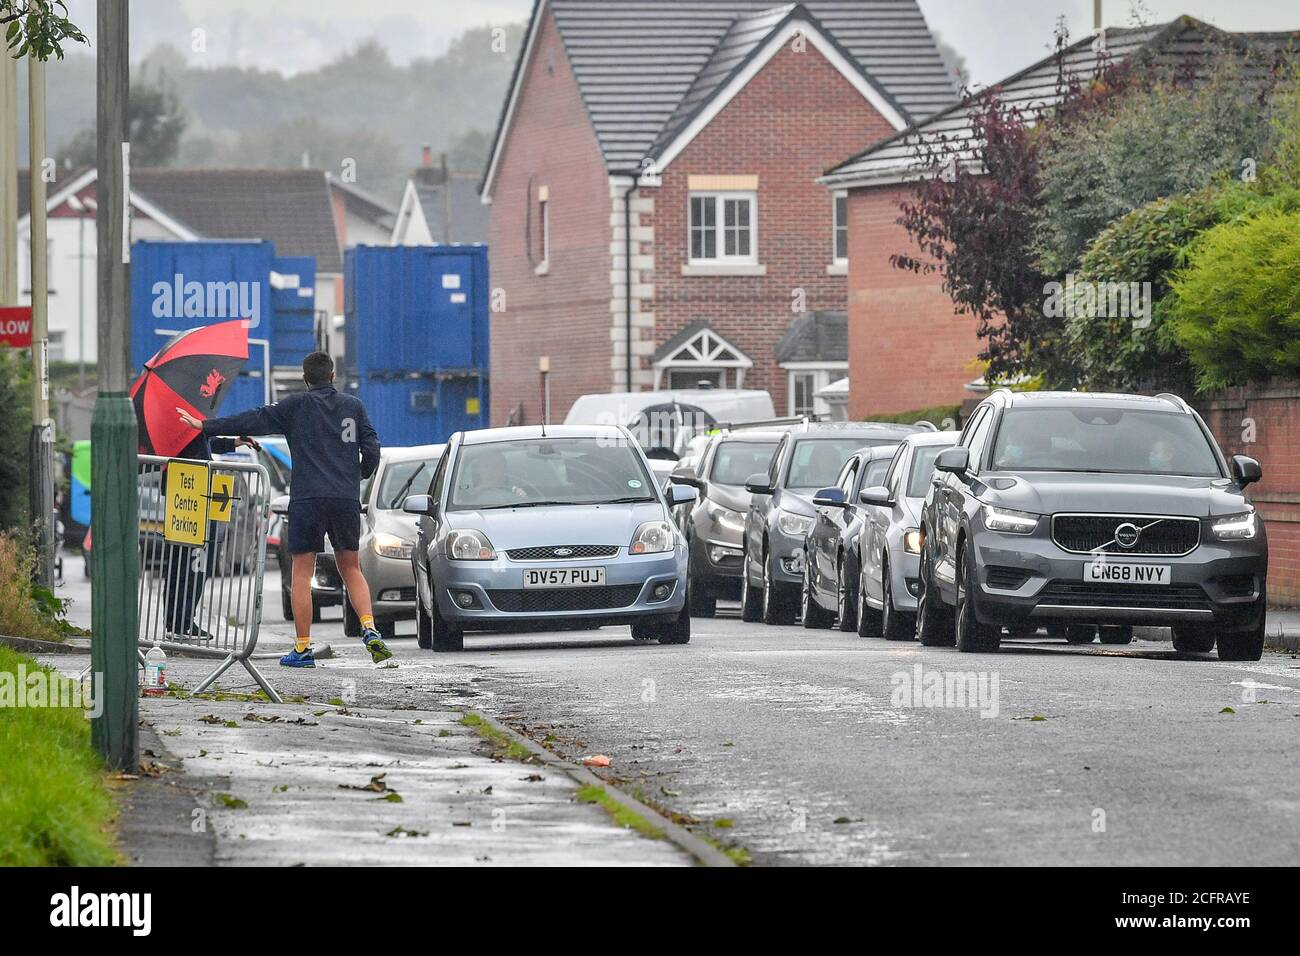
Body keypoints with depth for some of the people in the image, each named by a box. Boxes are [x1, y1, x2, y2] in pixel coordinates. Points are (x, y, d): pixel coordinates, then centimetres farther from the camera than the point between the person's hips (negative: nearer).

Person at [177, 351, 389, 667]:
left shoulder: (297, 405, 2)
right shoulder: (354, 406, 11)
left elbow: (255, 420, 1)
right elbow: (372, 449, 8)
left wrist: (206, 426, 7)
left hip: (308, 498, -3)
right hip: (347, 499, 3)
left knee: (302, 572, 3)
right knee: (350, 567, 14)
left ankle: (303, 647, 0)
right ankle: (370, 631, -5)